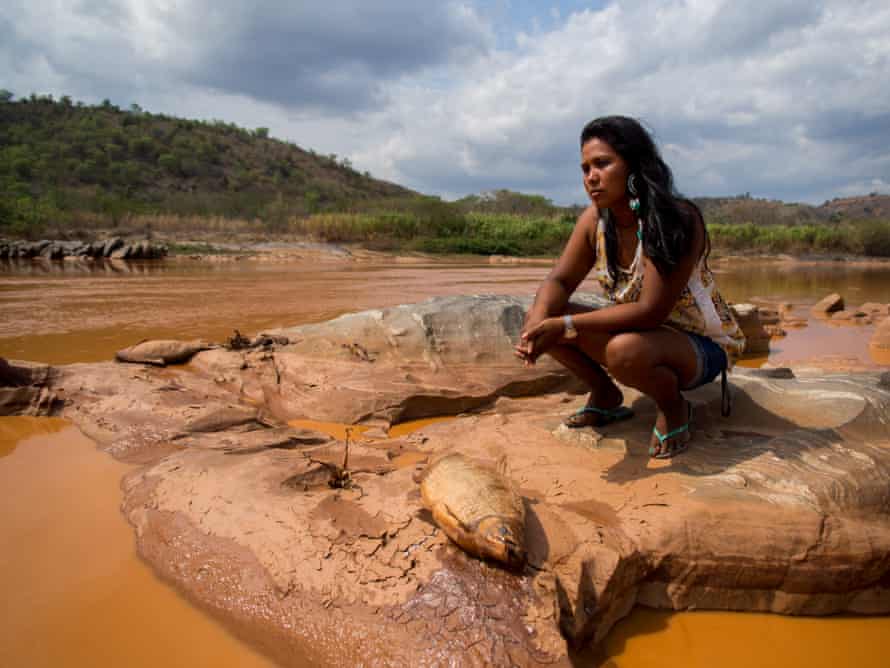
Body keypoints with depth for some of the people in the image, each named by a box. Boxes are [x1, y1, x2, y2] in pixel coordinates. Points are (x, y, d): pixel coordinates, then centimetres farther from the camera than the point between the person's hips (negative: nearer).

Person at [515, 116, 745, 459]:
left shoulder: (677, 221, -27)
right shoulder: (594, 219, -8)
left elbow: (650, 311, -32)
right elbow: (558, 281, -6)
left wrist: (565, 326, -34)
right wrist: (538, 325, -28)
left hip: (702, 346, -6)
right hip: (638, 333, 6)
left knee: (625, 351, -40)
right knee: (538, 315, -9)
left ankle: (674, 407, -5)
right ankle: (605, 396, 10)